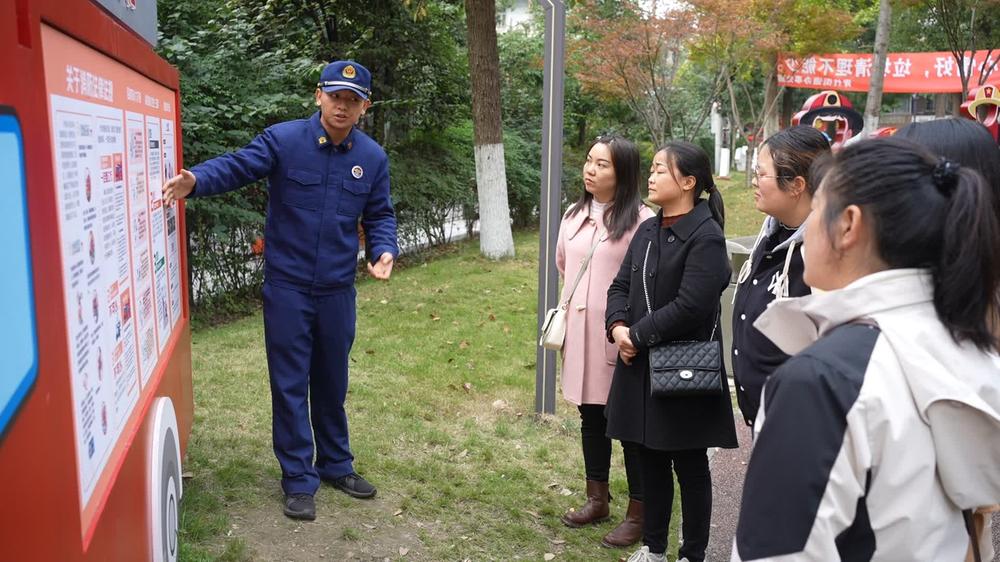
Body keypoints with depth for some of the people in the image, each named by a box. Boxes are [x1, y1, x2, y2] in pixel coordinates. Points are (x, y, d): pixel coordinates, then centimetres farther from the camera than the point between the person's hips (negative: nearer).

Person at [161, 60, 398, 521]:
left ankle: (336, 464, 35)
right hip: (286, 287, -3)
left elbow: (380, 215, 9)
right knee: (290, 384, 4)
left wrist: (385, 250, -10)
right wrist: (196, 180, -38)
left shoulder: (373, 158, 3)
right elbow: (237, 166, -18)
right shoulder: (282, 140, -9)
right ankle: (298, 479, 18)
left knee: (332, 381, 17)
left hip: (337, 290, 4)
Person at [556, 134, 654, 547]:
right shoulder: (574, 216, 9)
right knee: (590, 417, 16)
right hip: (579, 331, 7)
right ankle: (597, 499, 32)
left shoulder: (641, 220, -14)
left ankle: (637, 513, 18)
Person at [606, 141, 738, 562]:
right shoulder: (647, 230, 10)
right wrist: (618, 326, -10)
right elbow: (621, 285, 9)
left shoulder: (706, 237, -15)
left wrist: (638, 335, -15)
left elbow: (690, 306, -23)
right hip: (640, 367, 7)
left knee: (690, 466, 9)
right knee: (650, 460, 17)